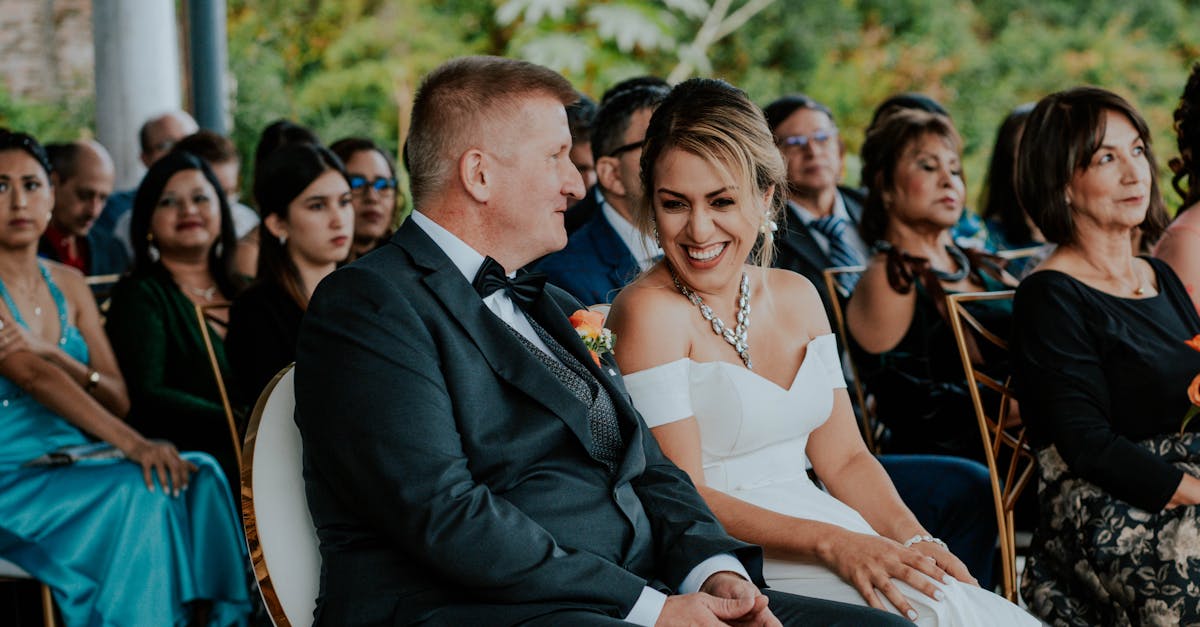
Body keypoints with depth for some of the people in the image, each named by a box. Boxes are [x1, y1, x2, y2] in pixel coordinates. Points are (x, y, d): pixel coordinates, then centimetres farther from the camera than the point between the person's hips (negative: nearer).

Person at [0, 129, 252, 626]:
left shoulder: (68, 284, 14)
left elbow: (119, 400, 8)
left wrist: (53, 354, -13)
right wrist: (132, 443, -30)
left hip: (73, 464, 6)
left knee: (198, 476, -21)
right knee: (139, 492, -31)